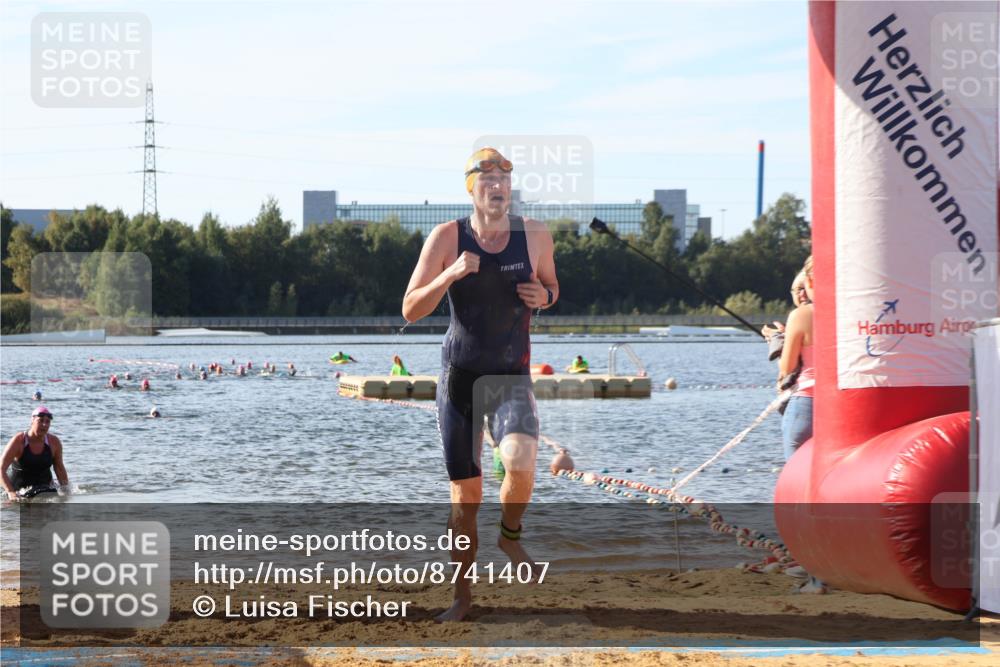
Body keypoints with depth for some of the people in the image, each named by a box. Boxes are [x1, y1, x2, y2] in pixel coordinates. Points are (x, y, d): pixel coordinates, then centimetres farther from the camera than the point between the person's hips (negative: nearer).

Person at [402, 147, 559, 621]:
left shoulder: (535, 235, -1)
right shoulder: (447, 237, -6)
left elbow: (551, 287, 17)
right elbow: (410, 310, -7)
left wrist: (543, 296, -7)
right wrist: (449, 275, -23)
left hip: (512, 376, 0)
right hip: (459, 374, 0)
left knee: (521, 463, -27)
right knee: (465, 495, 4)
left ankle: (510, 535, 6)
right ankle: (462, 597, 21)